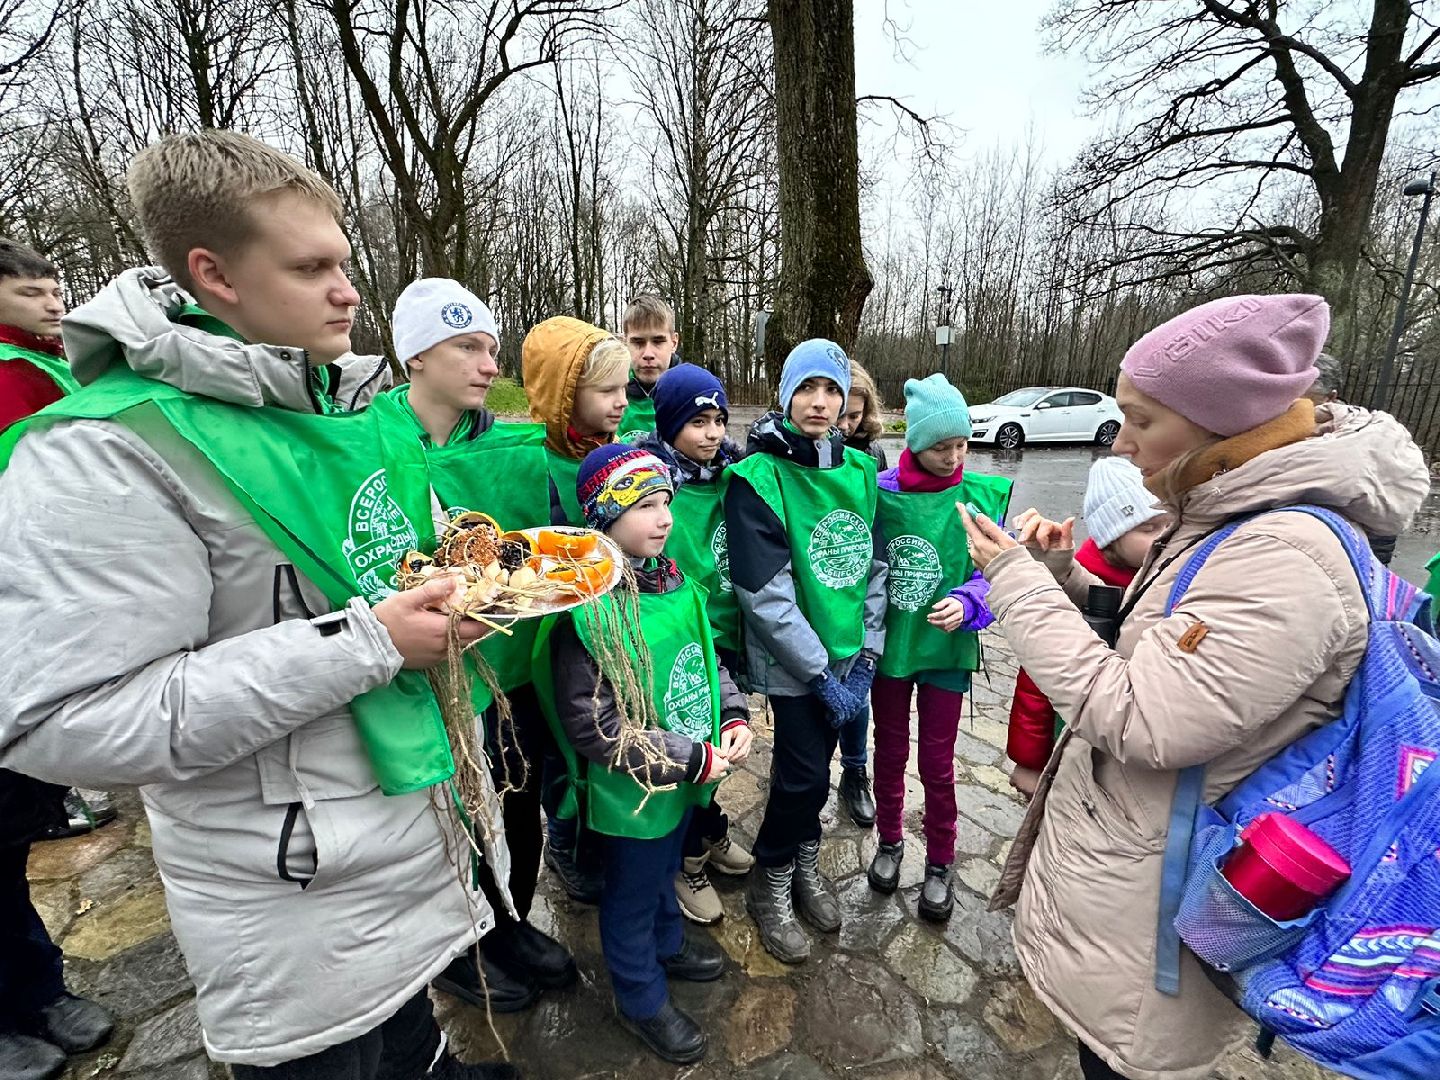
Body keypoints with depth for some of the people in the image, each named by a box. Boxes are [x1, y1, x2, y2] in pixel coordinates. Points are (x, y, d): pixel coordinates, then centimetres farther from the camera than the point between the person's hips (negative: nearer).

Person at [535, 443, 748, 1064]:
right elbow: (591, 725, -26)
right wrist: (693, 759, -23)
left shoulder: (675, 584, -4)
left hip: (685, 779, 7)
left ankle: (666, 944, 58)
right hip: (632, 792, -6)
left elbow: (709, 659, 9)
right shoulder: (588, 611, -27)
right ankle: (641, 1000, 45)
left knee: (665, 867, 30)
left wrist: (734, 719, -7)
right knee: (632, 892, 18)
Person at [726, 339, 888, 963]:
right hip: (791, 661, -5)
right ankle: (771, 880, 29)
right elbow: (765, 593, -19)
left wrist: (867, 654, -1)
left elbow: (876, 566, 6)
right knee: (806, 770, 1)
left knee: (815, 760, 17)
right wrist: (821, 673, -16)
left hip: (849, 655, 5)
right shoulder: (758, 476, -16)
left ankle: (804, 861, 42)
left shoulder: (860, 469, 2)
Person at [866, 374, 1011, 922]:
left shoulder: (984, 496, -8)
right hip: (888, 646, 1)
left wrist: (966, 602, -25)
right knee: (890, 752, 18)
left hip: (946, 650, -1)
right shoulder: (880, 491, -9)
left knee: (936, 763, 11)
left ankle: (940, 863, 35)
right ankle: (889, 841, 43)